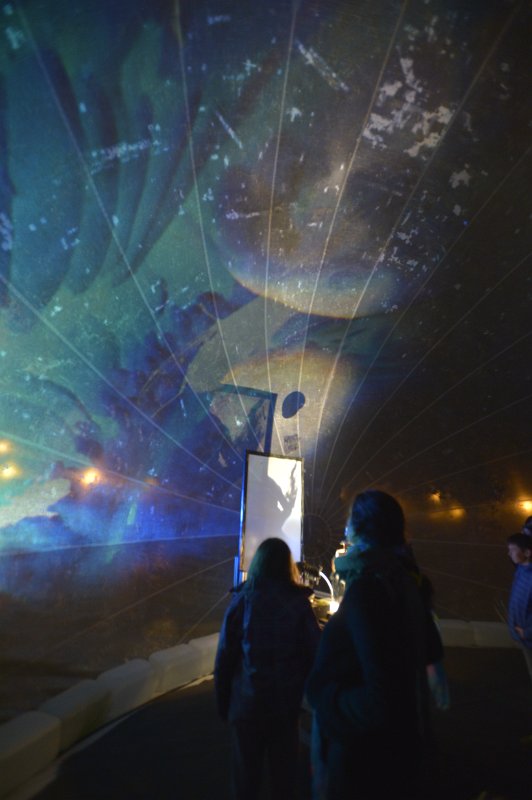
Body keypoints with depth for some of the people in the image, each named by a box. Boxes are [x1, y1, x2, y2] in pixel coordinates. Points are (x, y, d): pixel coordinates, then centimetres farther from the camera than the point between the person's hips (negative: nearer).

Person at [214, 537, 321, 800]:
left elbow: (224, 657, -7)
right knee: (284, 769, 19)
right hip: (286, 700, 1)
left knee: (246, 770, 18)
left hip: (247, 700, 0)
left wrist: (222, 701, 3)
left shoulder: (242, 601, -9)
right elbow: (315, 654, -8)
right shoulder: (299, 603, -8)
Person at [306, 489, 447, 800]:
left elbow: (382, 701, -34)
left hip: (371, 754, -7)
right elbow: (428, 647, 13)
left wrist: (325, 695, -20)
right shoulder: (403, 578, -3)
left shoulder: (367, 588, -30)